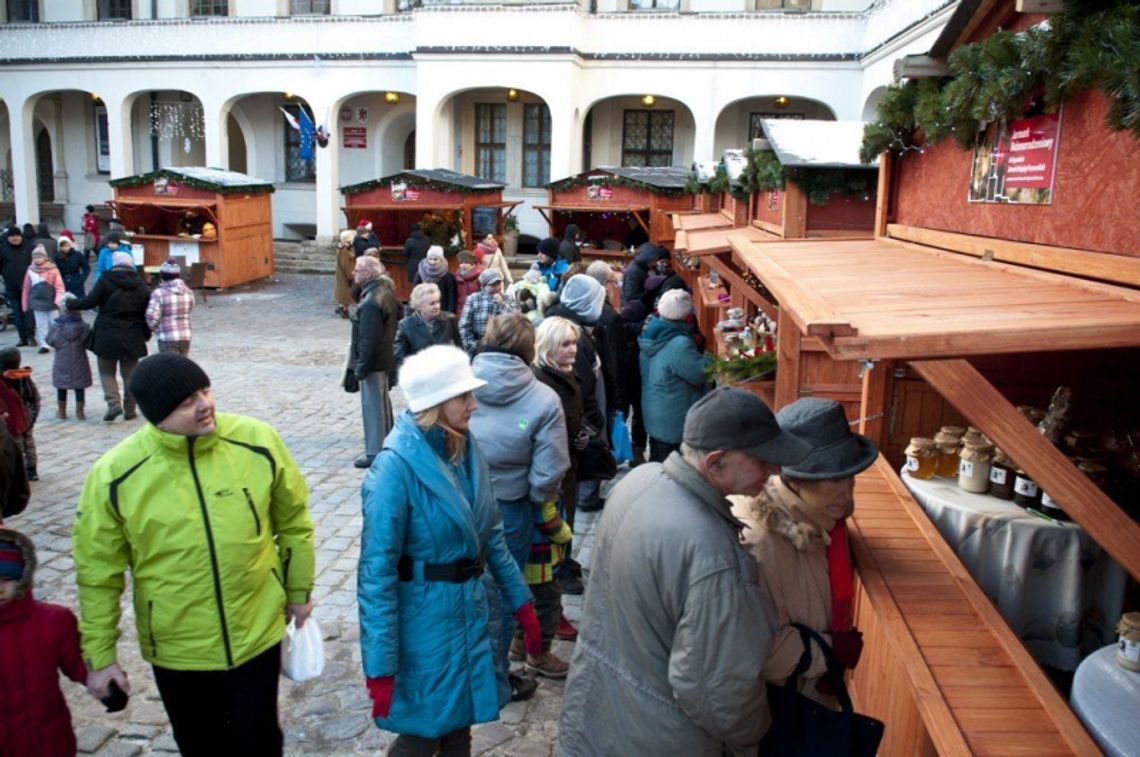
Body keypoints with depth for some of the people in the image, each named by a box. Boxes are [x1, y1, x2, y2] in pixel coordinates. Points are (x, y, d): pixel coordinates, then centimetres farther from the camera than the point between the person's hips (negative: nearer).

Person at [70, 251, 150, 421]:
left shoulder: (105, 281, -6)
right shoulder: (140, 284, 3)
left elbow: (90, 302, -8)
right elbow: (146, 312, 5)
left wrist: (70, 304, 10)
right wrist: (146, 333, 15)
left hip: (107, 335, -2)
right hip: (132, 337, 3)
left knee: (106, 371, 10)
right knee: (129, 373, 11)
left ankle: (114, 403, -7)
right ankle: (129, 409, 12)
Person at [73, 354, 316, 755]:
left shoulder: (257, 441, -15)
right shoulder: (114, 475, -18)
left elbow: (293, 521, 0)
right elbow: (98, 572, -6)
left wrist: (299, 591, 8)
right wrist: (100, 655, -1)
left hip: (257, 633, 0)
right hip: (177, 647, 0)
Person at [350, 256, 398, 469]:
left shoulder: (371, 302, -25)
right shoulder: (386, 290, 5)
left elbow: (369, 339, -25)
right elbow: (396, 316, 16)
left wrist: (362, 366, -19)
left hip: (373, 361, -10)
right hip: (385, 357, 10)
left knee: (372, 404, -2)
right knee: (382, 401, 21)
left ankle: (374, 452, 4)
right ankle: (387, 442, 35)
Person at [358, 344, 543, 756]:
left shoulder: (466, 447, -2)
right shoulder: (398, 464, -24)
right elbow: (376, 571, -21)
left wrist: (521, 602, 10)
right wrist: (380, 667, -20)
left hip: (470, 611, 6)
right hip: (424, 620, -6)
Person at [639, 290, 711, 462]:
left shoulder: (651, 335, 1)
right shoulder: (680, 345, -27)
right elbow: (701, 375, -19)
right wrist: (707, 360, 2)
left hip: (654, 417, 8)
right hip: (675, 422, -8)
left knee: (657, 466, 19)